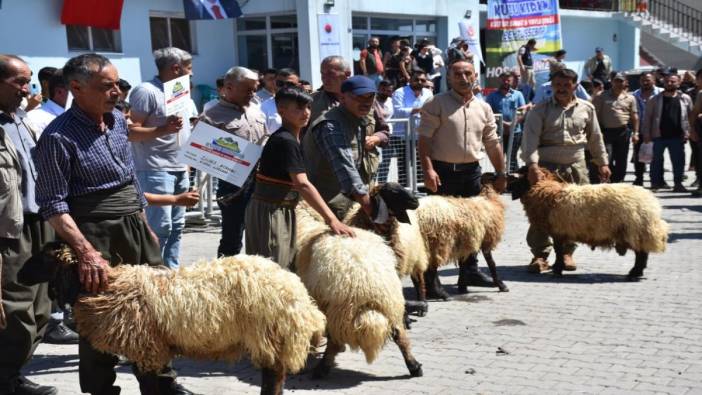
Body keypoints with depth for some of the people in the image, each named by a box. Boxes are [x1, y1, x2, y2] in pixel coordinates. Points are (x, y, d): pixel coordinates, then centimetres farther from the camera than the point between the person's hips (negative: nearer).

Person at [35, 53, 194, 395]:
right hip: (96, 237, -7)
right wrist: (86, 252, -26)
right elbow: (54, 205, -18)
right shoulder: (59, 136, -15)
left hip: (135, 229, 7)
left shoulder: (118, 120, 8)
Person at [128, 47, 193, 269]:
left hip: (180, 170, 9)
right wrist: (163, 129, -27)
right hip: (156, 171, -9)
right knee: (160, 227, -10)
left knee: (176, 226, 11)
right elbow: (131, 132, -16)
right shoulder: (147, 91, -11)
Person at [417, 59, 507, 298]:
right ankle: (430, 279, -2)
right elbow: (424, 139, -10)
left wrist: (500, 173, 15)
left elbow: (492, 143, 17)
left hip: (471, 171, 6)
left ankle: (469, 270, 26)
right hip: (443, 171, -5)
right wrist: (428, 170, -19)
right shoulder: (437, 104, -4)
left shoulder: (483, 108, 12)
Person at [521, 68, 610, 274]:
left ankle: (566, 252, 16)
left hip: (576, 167, 2)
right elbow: (530, 138, -12)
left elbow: (595, 138, 19)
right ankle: (540, 255, 1)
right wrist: (533, 165, -25)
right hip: (546, 167, -2)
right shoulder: (540, 110, -1)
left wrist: (602, 163, 19)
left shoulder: (586, 108, 9)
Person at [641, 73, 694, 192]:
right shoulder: (655, 99, 2)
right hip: (659, 136, -1)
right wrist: (646, 133, -4)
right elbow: (648, 118, 2)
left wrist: (688, 132, -1)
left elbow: (691, 116, 8)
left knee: (678, 160, 4)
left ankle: (678, 183, 13)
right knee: (657, 160, 5)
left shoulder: (685, 99, 6)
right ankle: (656, 182, 14)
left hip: (677, 136, 1)